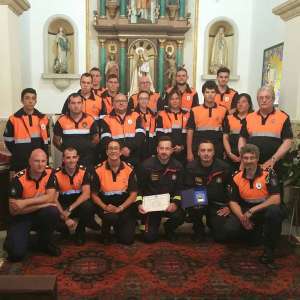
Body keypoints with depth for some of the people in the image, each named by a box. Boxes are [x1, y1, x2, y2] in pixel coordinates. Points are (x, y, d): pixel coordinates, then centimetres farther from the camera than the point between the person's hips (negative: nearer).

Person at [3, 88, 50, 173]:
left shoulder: (43, 119, 6)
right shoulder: (13, 119, -3)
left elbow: (46, 142, 10)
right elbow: (8, 142, 1)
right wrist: (19, 155, -2)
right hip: (20, 166, -2)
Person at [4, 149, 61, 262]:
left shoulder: (50, 173, -11)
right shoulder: (19, 179, -19)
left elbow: (50, 197, -18)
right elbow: (13, 210, -21)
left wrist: (25, 202, -27)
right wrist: (43, 203, -25)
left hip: (40, 214, 3)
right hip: (21, 217, -3)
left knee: (53, 212, -31)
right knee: (16, 253, -21)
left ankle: (44, 242, -2)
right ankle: (13, 240, 17)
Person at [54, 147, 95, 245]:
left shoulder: (83, 171, -10)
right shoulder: (57, 174, -12)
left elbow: (86, 194, -18)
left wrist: (70, 209, -28)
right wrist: (65, 217, -24)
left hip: (79, 203, 0)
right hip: (63, 205, 0)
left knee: (88, 207, -34)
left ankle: (80, 231, -2)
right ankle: (64, 230, 11)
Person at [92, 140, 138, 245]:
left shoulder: (129, 169, -4)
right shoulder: (99, 170, -5)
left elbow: (133, 194, -5)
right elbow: (94, 194, -2)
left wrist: (120, 208, -19)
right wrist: (104, 206, -19)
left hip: (125, 204, 1)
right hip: (105, 204, -1)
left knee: (127, 239, -10)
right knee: (111, 217, -35)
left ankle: (117, 227, 26)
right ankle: (106, 231, 3)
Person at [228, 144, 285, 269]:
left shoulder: (268, 174, -15)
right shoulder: (237, 178, -3)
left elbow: (276, 199, -23)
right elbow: (233, 202, 1)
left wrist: (252, 211, -27)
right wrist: (242, 217, -19)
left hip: (266, 209, -4)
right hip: (247, 212, 5)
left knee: (274, 211, -39)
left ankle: (268, 253, -20)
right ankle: (256, 233, 18)